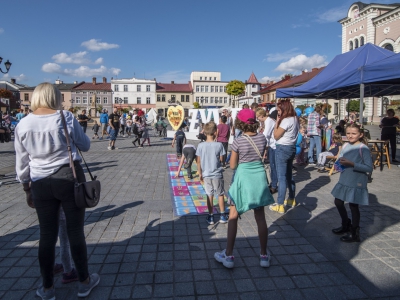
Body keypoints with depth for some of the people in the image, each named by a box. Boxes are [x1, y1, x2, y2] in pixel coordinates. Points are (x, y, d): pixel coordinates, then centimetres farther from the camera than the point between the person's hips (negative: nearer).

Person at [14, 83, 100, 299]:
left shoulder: (23, 124, 2)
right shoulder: (65, 117, -7)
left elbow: (21, 162, 7)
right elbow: (85, 145, 4)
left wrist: (27, 188, 18)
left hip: (41, 184, 3)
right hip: (70, 179, -2)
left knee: (47, 235, 13)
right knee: (75, 232, 8)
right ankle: (84, 282, 24)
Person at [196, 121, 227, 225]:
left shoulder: (201, 145, -8)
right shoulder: (219, 145, -12)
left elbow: (198, 161, -3)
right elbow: (222, 160, -7)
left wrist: (200, 173, 7)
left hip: (206, 174, 2)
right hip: (217, 174, -1)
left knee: (209, 195, 12)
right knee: (220, 195, 13)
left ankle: (211, 217, 18)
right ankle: (222, 216, 22)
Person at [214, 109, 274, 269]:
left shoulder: (238, 141, -14)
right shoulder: (262, 138, -2)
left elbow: (233, 165, -8)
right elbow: (261, 156, 9)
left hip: (243, 178, -4)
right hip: (259, 177, 4)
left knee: (233, 217, 8)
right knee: (260, 217, 12)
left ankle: (228, 255, 15)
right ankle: (264, 255, 23)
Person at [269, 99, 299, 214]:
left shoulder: (286, 120, -19)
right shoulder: (294, 119, 9)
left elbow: (276, 136, -14)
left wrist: (277, 122, -9)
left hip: (283, 149, -10)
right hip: (291, 147, 10)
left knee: (282, 177, -6)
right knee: (289, 175, 19)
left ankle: (280, 205, -1)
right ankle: (291, 199, 32)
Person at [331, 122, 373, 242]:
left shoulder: (363, 148, -16)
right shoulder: (345, 146, 4)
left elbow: (369, 168, -21)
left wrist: (352, 164, -28)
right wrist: (340, 163, -9)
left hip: (357, 183, -7)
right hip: (344, 181, 7)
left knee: (353, 205, 5)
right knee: (338, 202, 16)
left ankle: (354, 233, 23)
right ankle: (346, 225, 40)